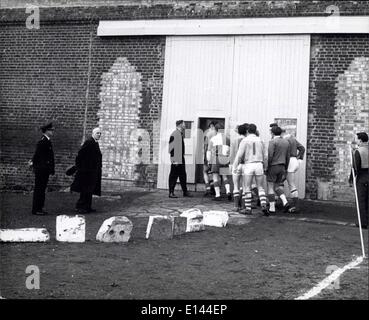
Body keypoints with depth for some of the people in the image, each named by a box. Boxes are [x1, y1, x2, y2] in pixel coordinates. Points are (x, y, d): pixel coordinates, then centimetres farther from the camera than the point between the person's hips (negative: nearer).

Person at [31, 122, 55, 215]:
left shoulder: (47, 141, 15)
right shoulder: (42, 142, -17)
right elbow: (37, 154, -16)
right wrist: (33, 162, -6)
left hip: (45, 170, 10)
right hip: (41, 169, -10)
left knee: (42, 189, 13)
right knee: (39, 189, -3)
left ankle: (40, 208, 20)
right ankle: (36, 209, 2)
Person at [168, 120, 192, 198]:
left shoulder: (181, 134, 16)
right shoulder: (174, 134, -14)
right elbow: (171, 148, -17)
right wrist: (174, 159, -20)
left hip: (181, 159, 9)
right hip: (176, 160, -9)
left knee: (183, 175, 13)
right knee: (173, 176, -3)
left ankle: (185, 192, 19)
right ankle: (171, 192, 3)